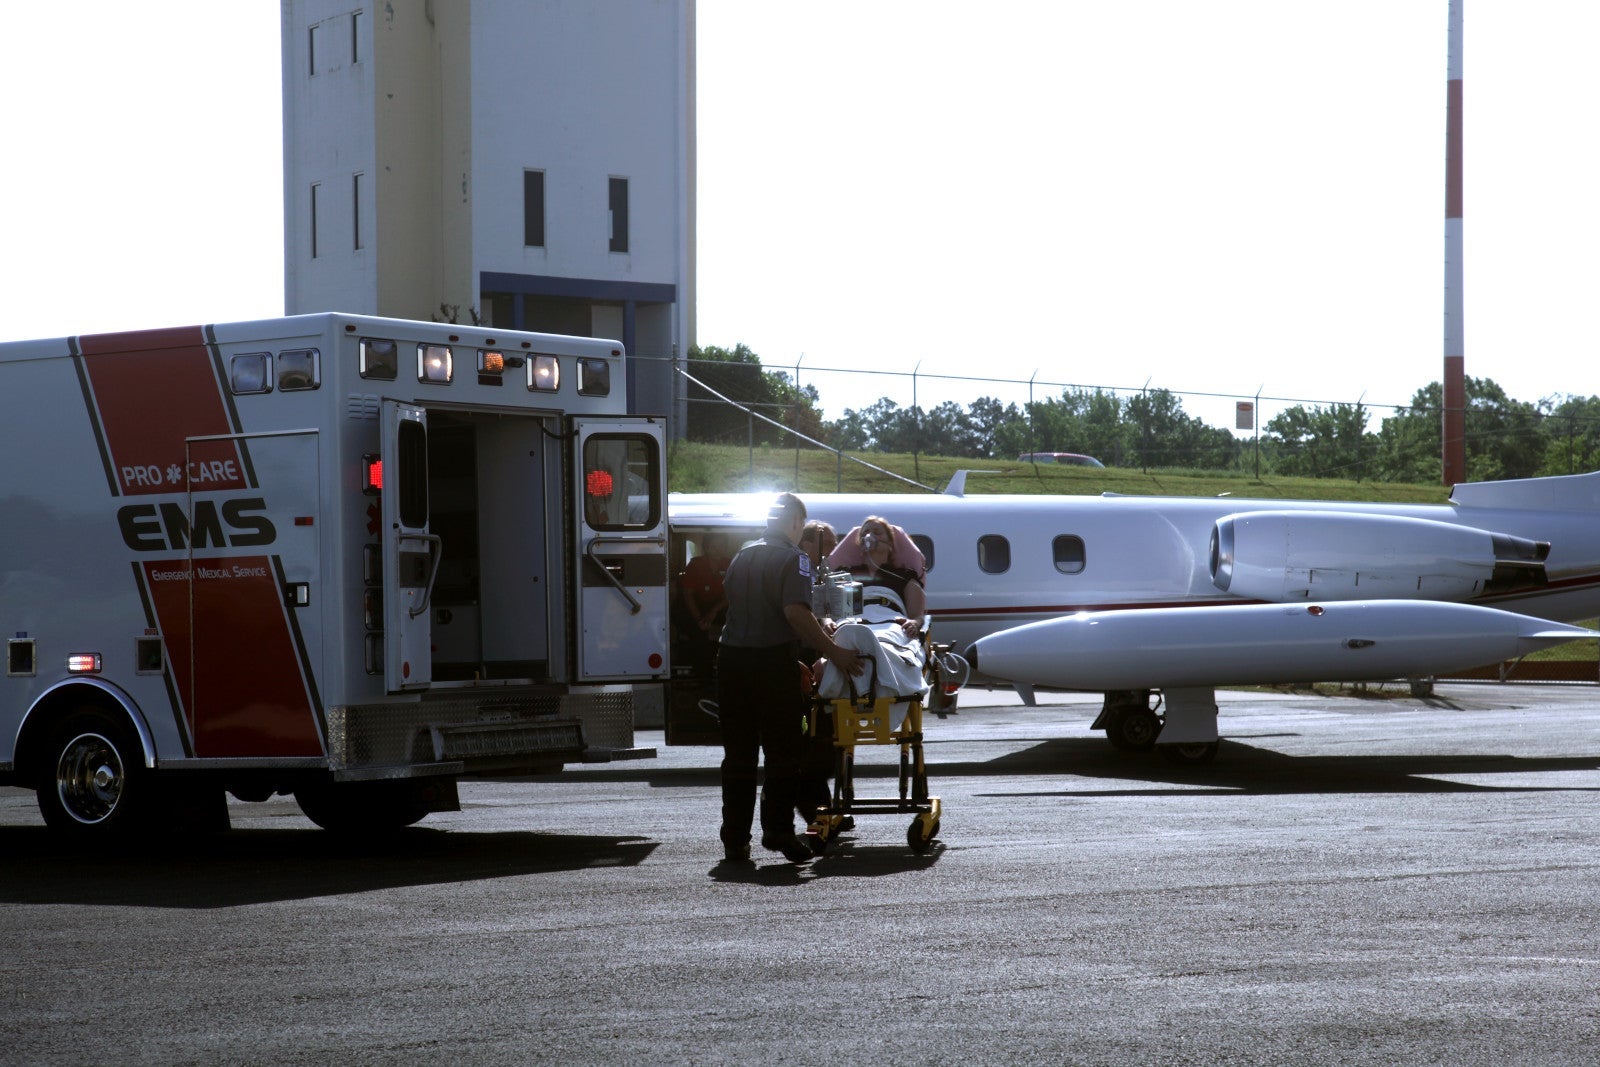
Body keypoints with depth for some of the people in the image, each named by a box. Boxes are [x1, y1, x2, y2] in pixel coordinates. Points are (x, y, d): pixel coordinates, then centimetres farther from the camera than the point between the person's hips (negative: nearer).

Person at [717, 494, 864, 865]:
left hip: (731, 659, 6)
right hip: (773, 663, -6)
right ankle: (778, 830, -6)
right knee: (782, 753, 2)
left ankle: (735, 840, 10)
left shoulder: (744, 555, 15)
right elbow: (796, 612, -21)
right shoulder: (793, 559, -7)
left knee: (738, 755, 10)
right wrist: (833, 652, -18)